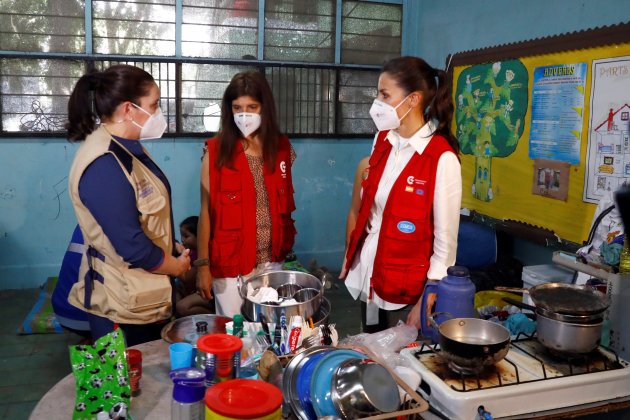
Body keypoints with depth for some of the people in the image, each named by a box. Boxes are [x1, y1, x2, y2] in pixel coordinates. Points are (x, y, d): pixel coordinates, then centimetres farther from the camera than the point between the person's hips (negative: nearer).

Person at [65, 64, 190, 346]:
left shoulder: (127, 149, 6)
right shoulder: (103, 166, -25)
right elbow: (132, 246, -27)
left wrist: (175, 256, 1)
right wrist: (177, 266, -10)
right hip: (123, 309, -9)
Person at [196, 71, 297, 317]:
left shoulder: (281, 147, 3)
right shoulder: (216, 151, -7)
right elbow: (206, 212, -7)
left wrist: (286, 247, 4)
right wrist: (203, 264, -9)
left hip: (272, 260, 3)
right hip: (230, 262, -3)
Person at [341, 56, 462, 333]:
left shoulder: (442, 158, -19)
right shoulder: (382, 141, 1)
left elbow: (445, 242, -15)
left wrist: (426, 302, -13)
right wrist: (350, 259, 13)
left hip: (406, 289, -6)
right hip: (367, 274, 6)